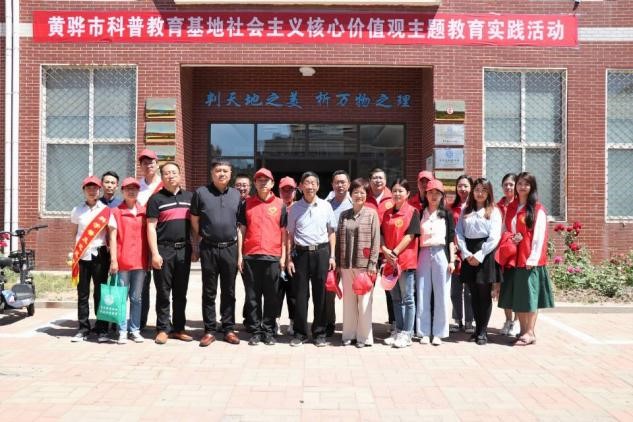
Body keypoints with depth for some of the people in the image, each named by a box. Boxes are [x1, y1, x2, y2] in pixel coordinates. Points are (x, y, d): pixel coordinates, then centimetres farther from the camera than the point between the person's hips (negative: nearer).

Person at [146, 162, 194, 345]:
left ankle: (178, 328, 17)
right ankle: (163, 329, 10)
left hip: (184, 250, 3)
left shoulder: (189, 197, 12)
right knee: (163, 292, 2)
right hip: (163, 249, -3)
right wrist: (155, 253, -11)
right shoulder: (156, 198, 1)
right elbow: (151, 227, -4)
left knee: (180, 293, 9)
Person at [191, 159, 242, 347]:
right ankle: (209, 330, 13)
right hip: (208, 249, -2)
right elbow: (194, 220, 7)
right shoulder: (201, 193, 1)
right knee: (209, 292, 5)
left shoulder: (236, 195, 9)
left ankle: (229, 329, 18)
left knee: (228, 292, 9)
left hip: (230, 248, 2)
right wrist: (203, 238, 7)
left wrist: (240, 250, 6)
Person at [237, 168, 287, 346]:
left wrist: (283, 256, 0)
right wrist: (239, 255, 2)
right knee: (252, 296, 6)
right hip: (250, 257, 1)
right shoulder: (247, 203, 9)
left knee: (271, 297, 4)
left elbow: (284, 232, 6)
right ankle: (255, 331, 15)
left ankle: (269, 331, 14)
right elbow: (241, 230, 8)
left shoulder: (280, 204, 7)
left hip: (272, 257, -1)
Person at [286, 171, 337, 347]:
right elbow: (290, 235, 7)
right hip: (301, 253, 0)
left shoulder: (326, 206, 4)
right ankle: (300, 333, 16)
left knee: (320, 294, 6)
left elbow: (331, 232, 8)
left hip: (321, 252, 0)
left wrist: (332, 256, 3)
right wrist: (289, 258, 2)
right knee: (300, 294, 4)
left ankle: (320, 333, 17)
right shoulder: (295, 208, 5)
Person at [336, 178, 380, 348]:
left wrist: (372, 264, -9)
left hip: (364, 264, -3)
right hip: (346, 265, 4)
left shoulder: (371, 214, 0)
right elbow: (338, 239, 12)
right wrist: (338, 263, 7)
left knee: (364, 301, 1)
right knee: (348, 300, 10)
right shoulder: (344, 215, 10)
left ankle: (364, 336, 12)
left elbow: (376, 240, -4)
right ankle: (349, 334, 20)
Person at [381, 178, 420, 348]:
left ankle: (406, 334, 7)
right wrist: (385, 251, -8)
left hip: (406, 260, -5)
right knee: (396, 298, 13)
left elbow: (410, 236, -11)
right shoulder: (387, 213, 12)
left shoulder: (413, 212, -4)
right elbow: (381, 234, 9)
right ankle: (398, 330, 22)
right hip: (390, 261, 6)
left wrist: (395, 252, -15)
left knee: (407, 298, 1)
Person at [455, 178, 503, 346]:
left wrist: (479, 255, -13)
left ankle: (483, 331, 8)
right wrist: (466, 254, -9)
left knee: (485, 294, 0)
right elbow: (459, 233, 5)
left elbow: (494, 237, -7)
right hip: (469, 255, 3)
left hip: (486, 254, -3)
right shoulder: (466, 211, 13)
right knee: (474, 294, 8)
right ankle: (477, 328, 18)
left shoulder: (494, 211, 2)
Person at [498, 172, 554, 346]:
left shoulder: (538, 209, -4)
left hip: (529, 259, -6)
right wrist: (510, 239, -5)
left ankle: (530, 333, 2)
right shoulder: (511, 208, 14)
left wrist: (533, 258, -16)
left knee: (529, 293, -4)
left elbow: (539, 236, -10)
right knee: (516, 295, 7)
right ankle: (522, 330, 16)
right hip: (513, 257, 6)